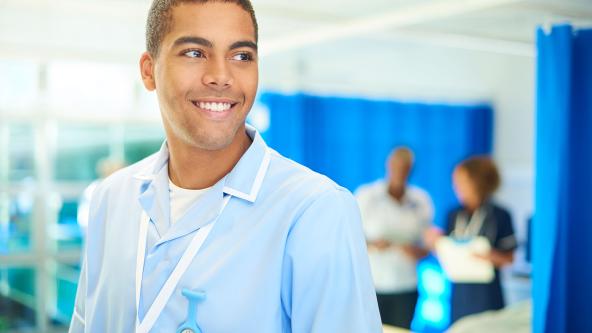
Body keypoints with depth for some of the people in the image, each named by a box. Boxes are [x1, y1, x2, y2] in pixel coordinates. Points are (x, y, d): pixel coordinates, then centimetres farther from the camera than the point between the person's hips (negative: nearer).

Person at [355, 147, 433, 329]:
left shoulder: (421, 200, 7)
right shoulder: (365, 196, -1)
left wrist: (417, 251, -8)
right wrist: (372, 245, -18)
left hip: (405, 288, 2)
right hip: (371, 285, -2)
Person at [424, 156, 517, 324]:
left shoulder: (500, 216, -7)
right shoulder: (454, 215, 7)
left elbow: (509, 258, -3)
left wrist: (492, 256, -21)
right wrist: (436, 243, -6)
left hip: (487, 296, -4)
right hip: (460, 294, 4)